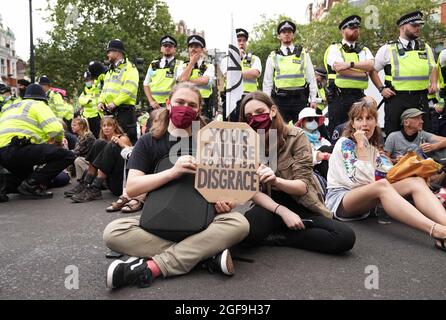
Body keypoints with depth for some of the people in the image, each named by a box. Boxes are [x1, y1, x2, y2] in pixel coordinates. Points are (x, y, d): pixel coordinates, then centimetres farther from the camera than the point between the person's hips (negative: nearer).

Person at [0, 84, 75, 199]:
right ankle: (31, 185, -13)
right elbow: (56, 129, -9)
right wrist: (59, 143, 13)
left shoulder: (10, 107, 31)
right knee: (67, 155, -9)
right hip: (18, 149, -9)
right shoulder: (38, 105, 6)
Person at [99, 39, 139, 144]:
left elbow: (129, 90, -18)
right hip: (109, 111, 9)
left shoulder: (130, 68, -5)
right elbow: (105, 88, 26)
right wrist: (101, 101, 7)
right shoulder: (110, 70, 24)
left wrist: (115, 103, -21)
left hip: (124, 110, -9)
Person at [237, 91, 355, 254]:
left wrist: (275, 181, -35)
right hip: (270, 205, 0)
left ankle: (276, 236, -10)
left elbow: (303, 185, -14)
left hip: (300, 204, 1)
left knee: (346, 237, -24)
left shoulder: (295, 136, -11)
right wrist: (282, 210, -24)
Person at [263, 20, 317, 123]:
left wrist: (313, 99, 3)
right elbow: (267, 81, 10)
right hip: (280, 99, 0)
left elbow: (311, 77, 9)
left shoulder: (303, 54, 11)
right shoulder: (273, 57, 10)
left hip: (300, 99, 0)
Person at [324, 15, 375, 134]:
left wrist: (350, 64, -16)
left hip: (359, 97, 4)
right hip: (339, 97, -4)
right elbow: (341, 69, -13)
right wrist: (364, 73, -3)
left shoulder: (364, 50, 18)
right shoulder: (334, 49, 4)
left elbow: (371, 65, -3)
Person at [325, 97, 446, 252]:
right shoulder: (345, 143, -7)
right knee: (381, 186, -38)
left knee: (417, 182, -14)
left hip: (366, 201, 7)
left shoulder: (373, 148, 16)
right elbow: (363, 180, -19)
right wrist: (361, 145, -17)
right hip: (339, 199, -7)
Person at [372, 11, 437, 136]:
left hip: (421, 99, 4)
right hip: (396, 99, -4)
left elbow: (433, 68, 26)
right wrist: (381, 88, -3)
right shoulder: (388, 49, -1)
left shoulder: (426, 48, 12)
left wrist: (434, 83, 9)